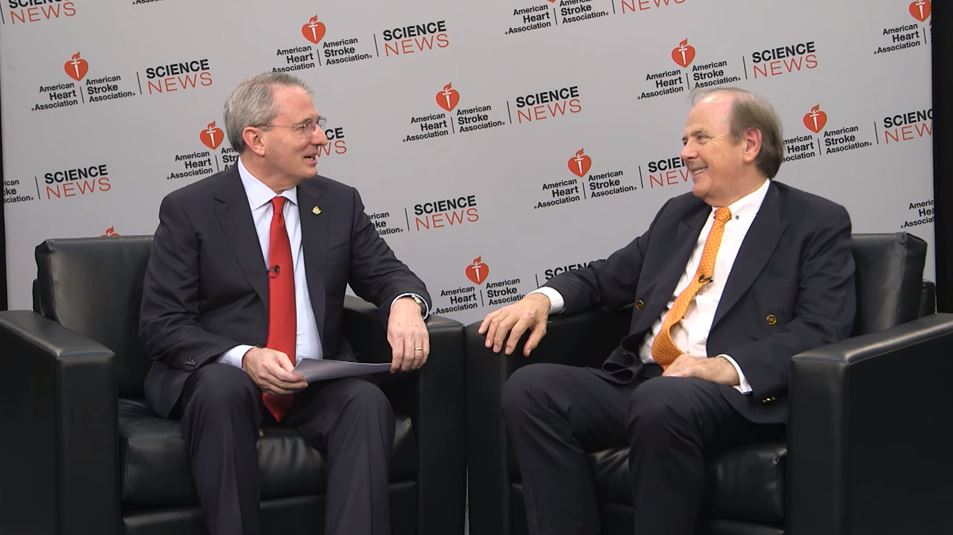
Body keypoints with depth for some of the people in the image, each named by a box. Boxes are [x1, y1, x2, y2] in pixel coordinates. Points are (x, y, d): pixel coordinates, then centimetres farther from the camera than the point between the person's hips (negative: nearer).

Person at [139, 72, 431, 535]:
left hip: (318, 383, 3)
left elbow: (388, 274, 11)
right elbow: (161, 325, -7)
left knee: (367, 401, -29)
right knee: (223, 390, -37)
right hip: (218, 378, -3)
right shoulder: (188, 210, -2)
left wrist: (405, 304, -16)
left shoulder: (339, 203, 10)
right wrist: (244, 357, -25)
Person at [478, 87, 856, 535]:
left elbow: (822, 330, -8)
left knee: (662, 401, -39)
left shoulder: (818, 224, 5)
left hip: (735, 394, -6)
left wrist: (729, 367, -23)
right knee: (529, 388, -20)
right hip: (636, 381, 6)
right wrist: (543, 298, 5)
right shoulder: (677, 214, 26)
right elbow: (606, 278, 27)